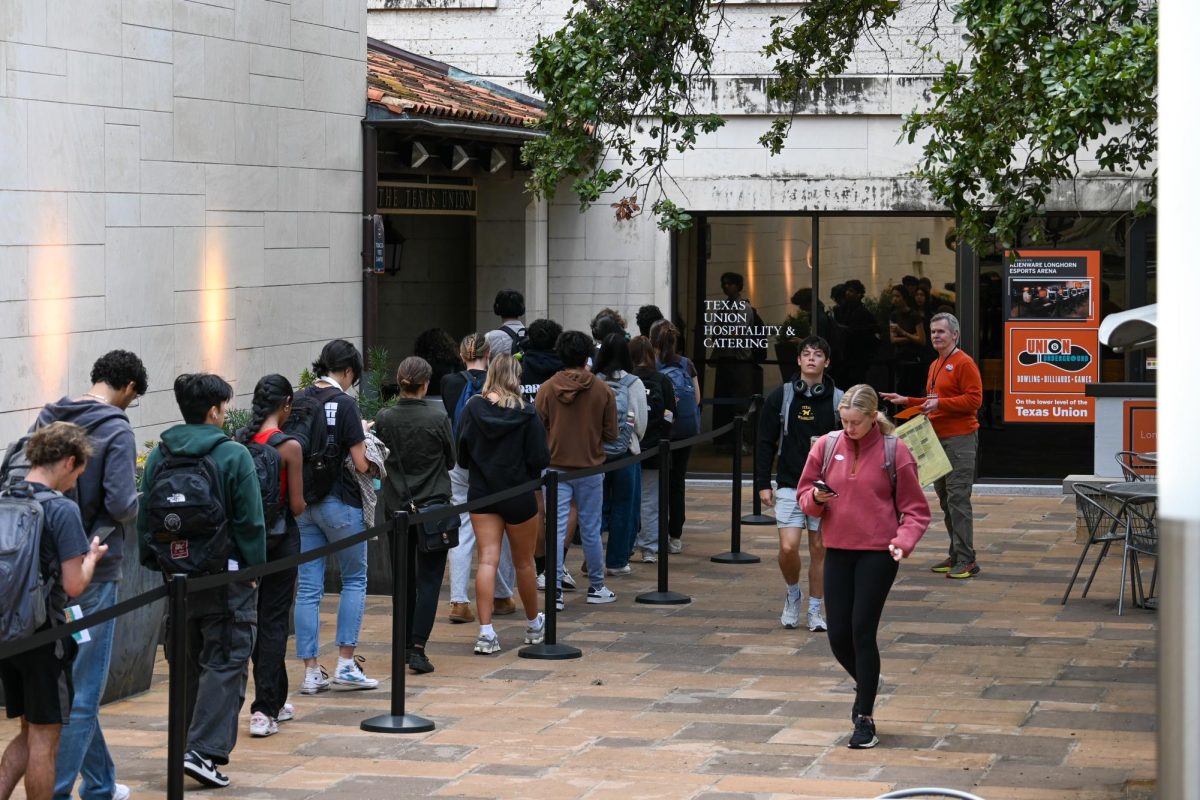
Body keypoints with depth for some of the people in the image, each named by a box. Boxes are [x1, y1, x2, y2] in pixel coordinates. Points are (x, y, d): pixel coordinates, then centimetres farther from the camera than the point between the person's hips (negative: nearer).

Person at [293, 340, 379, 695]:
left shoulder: (299, 400, 5)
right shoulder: (343, 403, -12)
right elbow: (361, 463, -12)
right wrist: (364, 440, 7)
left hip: (302, 502, 5)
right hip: (338, 501, -5)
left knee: (308, 588, 7)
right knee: (355, 580, 10)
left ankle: (311, 671, 7)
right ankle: (345, 664, 4)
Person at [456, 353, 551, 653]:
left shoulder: (472, 409, -6)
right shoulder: (526, 414, -12)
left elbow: (461, 455, -1)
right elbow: (540, 459, -12)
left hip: (481, 494, 1)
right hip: (519, 495, -1)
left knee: (487, 560, -1)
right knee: (524, 563, 14)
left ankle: (486, 632, -12)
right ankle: (533, 625, 33)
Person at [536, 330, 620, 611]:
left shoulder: (547, 389, -7)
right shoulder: (602, 390, -7)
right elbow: (611, 434, -2)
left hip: (555, 468, 0)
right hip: (590, 469, 0)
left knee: (556, 529, 1)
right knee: (591, 530, 11)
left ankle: (555, 591, -3)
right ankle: (596, 588, 23)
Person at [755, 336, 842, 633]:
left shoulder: (839, 400, 1)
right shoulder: (781, 397, 1)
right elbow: (765, 443, 5)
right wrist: (763, 484, 0)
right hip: (789, 485, 0)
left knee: (819, 548, 5)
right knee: (788, 547, -9)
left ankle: (815, 610, 17)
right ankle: (793, 594, 18)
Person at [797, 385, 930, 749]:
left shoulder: (894, 451, -6)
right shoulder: (827, 446, 2)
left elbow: (916, 509, -1)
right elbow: (804, 493, 11)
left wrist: (904, 541, -18)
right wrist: (816, 498, -12)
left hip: (878, 553, -4)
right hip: (837, 551, 4)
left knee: (862, 632, -8)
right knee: (838, 636, 4)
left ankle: (865, 718, 4)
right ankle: (865, 687, 35)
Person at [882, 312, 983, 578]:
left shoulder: (964, 363, -10)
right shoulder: (935, 366, 19)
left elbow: (974, 399, -17)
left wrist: (941, 403, -22)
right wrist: (906, 401, 18)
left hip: (960, 440, -10)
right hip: (938, 439, 10)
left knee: (958, 499, -12)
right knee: (945, 500, 12)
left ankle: (966, 560, -11)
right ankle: (956, 556, 19)